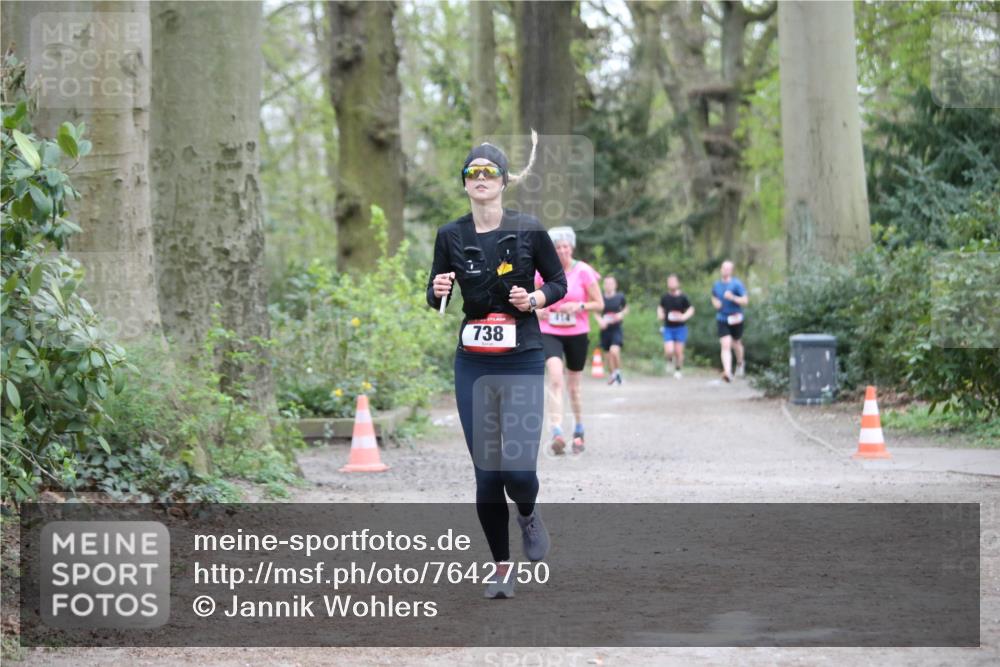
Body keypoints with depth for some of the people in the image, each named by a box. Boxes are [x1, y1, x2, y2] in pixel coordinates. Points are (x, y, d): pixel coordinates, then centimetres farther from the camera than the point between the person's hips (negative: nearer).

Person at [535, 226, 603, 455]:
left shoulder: (583, 271, -6)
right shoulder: (543, 271, -1)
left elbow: (599, 304, -2)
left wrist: (579, 306, -18)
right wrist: (537, 309, -7)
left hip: (577, 334, 0)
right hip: (549, 333, 0)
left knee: (574, 386, 10)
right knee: (555, 376, -23)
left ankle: (579, 431, 32)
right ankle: (557, 433, -30)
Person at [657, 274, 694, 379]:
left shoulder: (682, 297, -4)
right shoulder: (664, 297, 4)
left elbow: (691, 309, 1)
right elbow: (660, 307, 21)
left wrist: (683, 317, -16)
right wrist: (660, 315, 0)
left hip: (680, 327, -1)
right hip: (668, 328, 1)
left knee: (678, 351, -1)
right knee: (669, 351, -12)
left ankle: (678, 370, 19)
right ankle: (669, 361, 22)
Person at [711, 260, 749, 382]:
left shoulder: (737, 284, -9)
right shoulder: (716, 285, 5)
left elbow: (745, 301, -12)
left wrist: (733, 298, -29)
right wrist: (715, 303, 1)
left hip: (736, 318, -2)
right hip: (722, 319, 2)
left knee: (736, 344, 16)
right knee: (725, 345, -13)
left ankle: (740, 364, 46)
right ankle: (728, 372, -26)